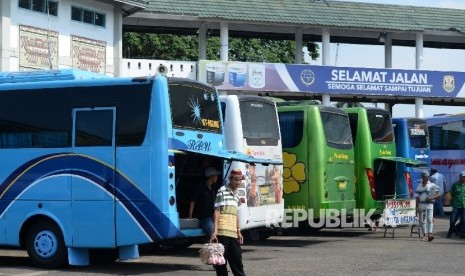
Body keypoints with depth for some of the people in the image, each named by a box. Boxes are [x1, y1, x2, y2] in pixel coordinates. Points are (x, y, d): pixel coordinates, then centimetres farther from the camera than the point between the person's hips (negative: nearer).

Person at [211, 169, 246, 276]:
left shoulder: (236, 195, 19)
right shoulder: (222, 191, -4)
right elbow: (217, 211, -9)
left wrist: (238, 231, 20)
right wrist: (215, 230, -16)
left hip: (233, 232, 7)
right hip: (222, 231, -7)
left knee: (237, 257, 10)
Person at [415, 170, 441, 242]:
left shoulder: (432, 185, 2)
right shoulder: (419, 186, 12)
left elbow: (439, 194, 1)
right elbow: (417, 197, 12)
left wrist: (432, 198, -16)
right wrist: (417, 207, 4)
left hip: (429, 204, -4)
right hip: (421, 204, 4)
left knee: (429, 219, -15)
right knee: (422, 220, 4)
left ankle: (430, 234, -22)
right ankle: (425, 235, 11)